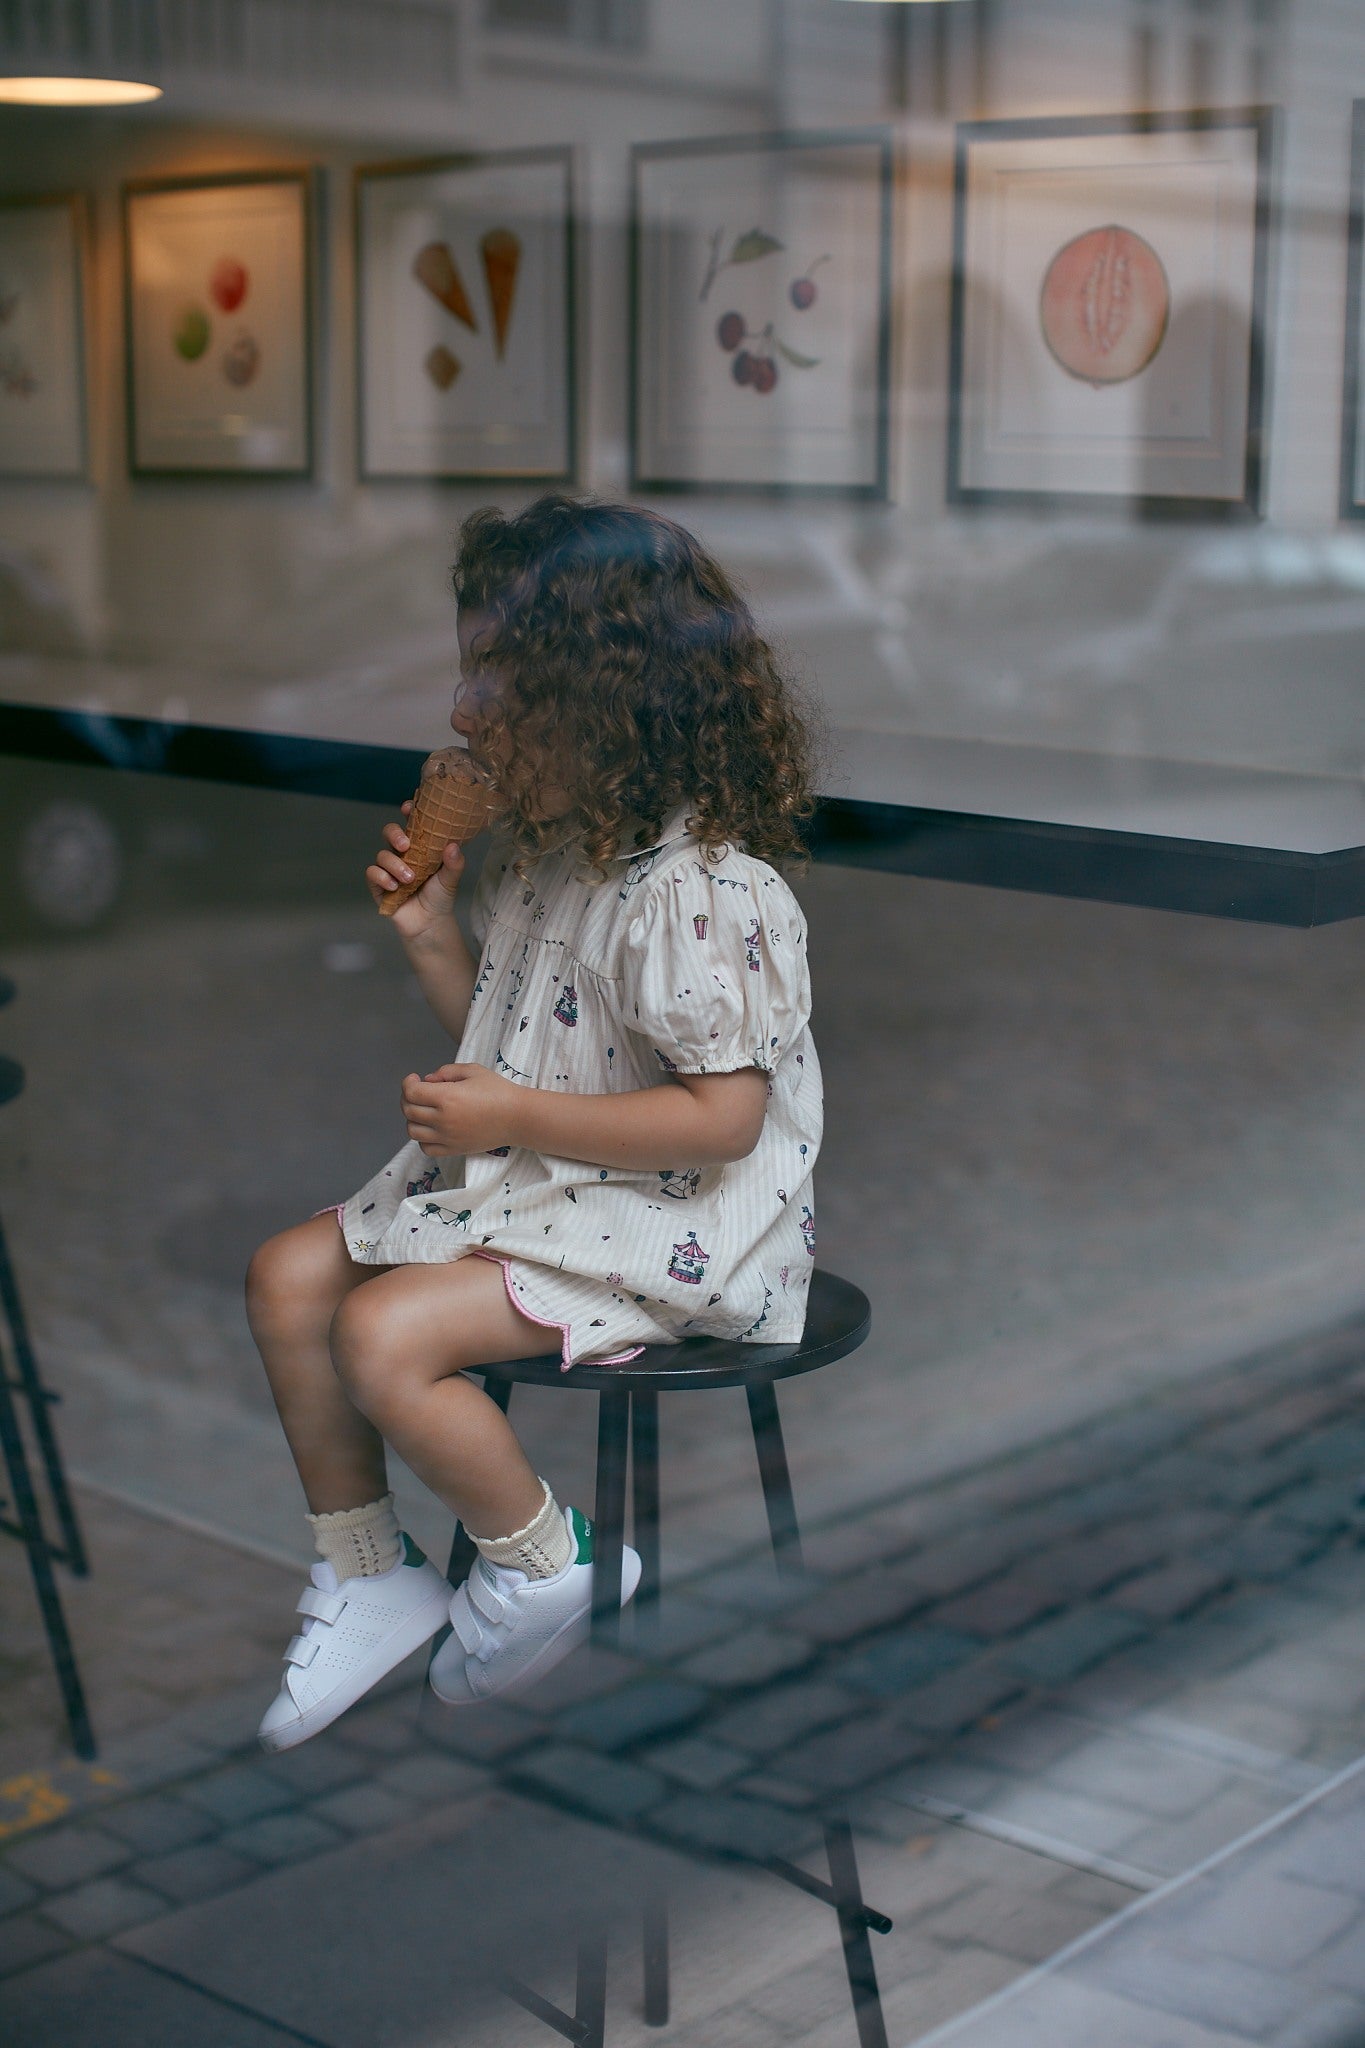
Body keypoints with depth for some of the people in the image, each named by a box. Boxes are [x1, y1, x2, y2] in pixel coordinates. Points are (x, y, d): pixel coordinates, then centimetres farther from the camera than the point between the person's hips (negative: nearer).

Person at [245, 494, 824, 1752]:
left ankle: (543, 1560, 2)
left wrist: (512, 1115, -23)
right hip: (527, 1180, 10)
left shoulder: (703, 892, -23)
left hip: (676, 1220, -10)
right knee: (289, 1278, 3)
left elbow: (721, 1118, -25)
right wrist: (431, 934, 0)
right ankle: (367, 1578, 15)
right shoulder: (543, 851, 7)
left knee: (386, 1334, -23)